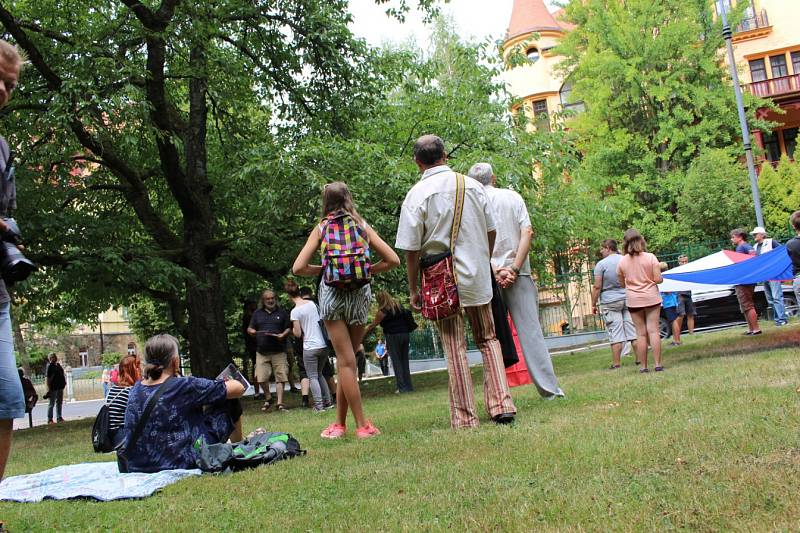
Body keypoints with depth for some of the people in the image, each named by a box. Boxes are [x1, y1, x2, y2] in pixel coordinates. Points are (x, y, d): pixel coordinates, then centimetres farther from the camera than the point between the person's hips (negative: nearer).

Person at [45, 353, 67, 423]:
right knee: (52, 404, -3)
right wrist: (49, 388, -20)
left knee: (59, 402, 13)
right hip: (53, 388, -8)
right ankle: (49, 419, 2)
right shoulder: (50, 366, -11)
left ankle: (59, 417, 21)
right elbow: (48, 378, -15)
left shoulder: (58, 365, 12)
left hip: (60, 386, 8)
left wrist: (64, 382, 16)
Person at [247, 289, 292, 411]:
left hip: (279, 352, -1)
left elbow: (289, 328, 10)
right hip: (262, 352, 1)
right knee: (261, 378, -5)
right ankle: (268, 398, 20)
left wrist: (283, 335, -11)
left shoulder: (281, 313, 10)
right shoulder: (257, 313, 14)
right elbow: (250, 328, 16)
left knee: (280, 377, -6)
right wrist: (252, 331, -8)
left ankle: (280, 402, 0)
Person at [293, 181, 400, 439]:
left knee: (346, 361, 2)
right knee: (347, 359, 13)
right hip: (360, 294, 2)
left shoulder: (321, 228, 4)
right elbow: (393, 260, 2)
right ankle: (340, 423, 17)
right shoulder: (362, 226, 7)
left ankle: (362, 425, 1)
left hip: (332, 293, -2)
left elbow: (298, 268, -4)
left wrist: (322, 269, 12)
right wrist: (367, 270, 13)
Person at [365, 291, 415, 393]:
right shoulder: (400, 307, 12)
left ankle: (402, 387, -5)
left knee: (396, 362, -2)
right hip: (405, 334, 6)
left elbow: (373, 325, -3)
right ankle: (409, 386, 11)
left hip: (393, 336, -6)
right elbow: (406, 319, 16)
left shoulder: (382, 311, -7)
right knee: (405, 361, 11)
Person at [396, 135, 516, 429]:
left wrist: (413, 289, 2)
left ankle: (465, 417, 7)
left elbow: (411, 250, -9)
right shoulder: (473, 185, 1)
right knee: (488, 340, 16)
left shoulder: (416, 195, -10)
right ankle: (502, 405, 10)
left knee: (455, 349, 4)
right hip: (478, 277, 3)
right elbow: (491, 232, 8)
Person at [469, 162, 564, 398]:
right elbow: (527, 232, -3)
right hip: (518, 272, 1)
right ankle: (548, 388, 1)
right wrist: (514, 268, -9)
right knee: (530, 330, 2)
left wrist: (496, 270, -10)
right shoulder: (513, 197, 8)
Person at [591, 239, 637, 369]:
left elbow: (597, 287, -10)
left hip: (610, 302, -4)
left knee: (615, 334, -2)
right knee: (633, 331, 8)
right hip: (628, 299, 4)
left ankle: (616, 363, -1)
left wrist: (594, 304, -2)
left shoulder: (601, 264, -8)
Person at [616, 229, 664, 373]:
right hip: (651, 298, -1)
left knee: (641, 333, 5)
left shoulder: (622, 261, -2)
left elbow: (622, 284, 6)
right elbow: (658, 279, -10)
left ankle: (643, 366, 7)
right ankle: (658, 364, 0)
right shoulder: (650, 257, -7)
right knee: (653, 331, 2)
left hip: (633, 300, 1)